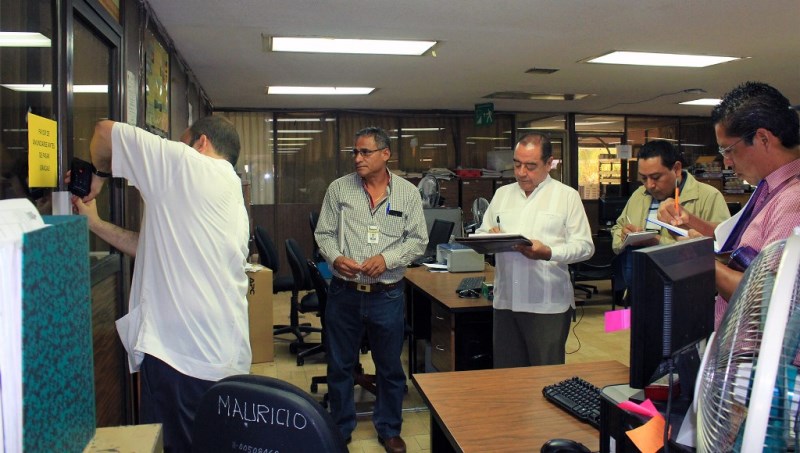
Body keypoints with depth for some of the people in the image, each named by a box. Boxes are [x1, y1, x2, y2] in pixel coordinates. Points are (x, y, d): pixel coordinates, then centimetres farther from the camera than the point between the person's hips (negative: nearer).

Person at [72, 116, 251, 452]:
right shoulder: (232, 193, 21)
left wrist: (99, 174, 20)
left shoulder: (186, 165, -4)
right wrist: (95, 223, 25)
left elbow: (106, 131, 2)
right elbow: (159, 248, 22)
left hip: (179, 355, -9)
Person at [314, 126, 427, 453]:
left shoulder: (408, 193, 0)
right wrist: (335, 258, -14)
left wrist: (387, 259, -14)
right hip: (344, 292, 1)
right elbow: (324, 233, 5)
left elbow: (418, 240, 1)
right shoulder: (339, 189, 1)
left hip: (387, 294, 0)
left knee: (390, 368, 13)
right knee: (339, 366, 12)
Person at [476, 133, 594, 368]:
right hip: (505, 301, 4)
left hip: (548, 304, -4)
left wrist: (549, 253, -20)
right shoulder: (502, 194, 15)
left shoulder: (567, 196, 3)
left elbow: (585, 246, -4)